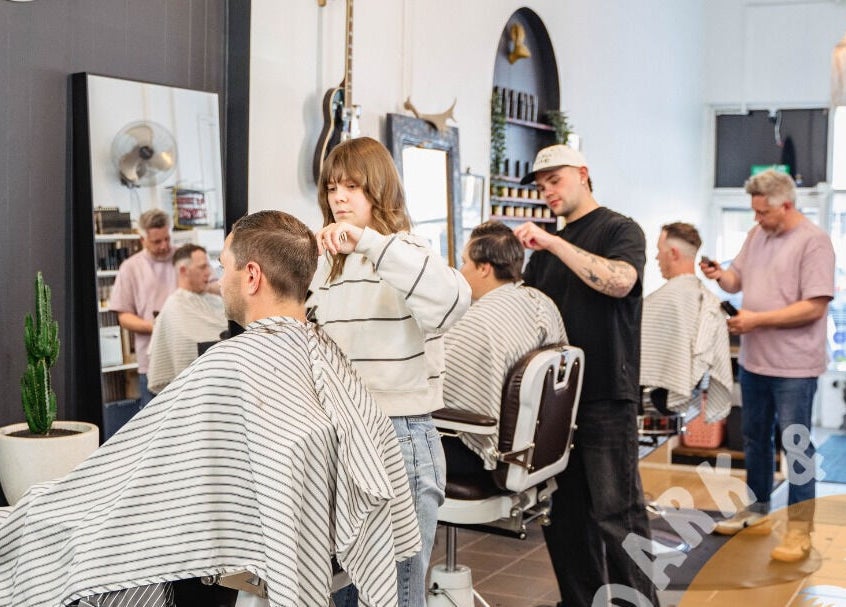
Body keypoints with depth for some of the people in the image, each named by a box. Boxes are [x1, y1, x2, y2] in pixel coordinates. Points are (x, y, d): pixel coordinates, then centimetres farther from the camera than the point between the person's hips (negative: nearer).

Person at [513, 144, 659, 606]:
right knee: (562, 513, 11)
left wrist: (553, 243, -23)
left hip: (605, 397, -6)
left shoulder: (620, 230, -1)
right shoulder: (546, 247, 18)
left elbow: (620, 282, -21)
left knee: (615, 513, -4)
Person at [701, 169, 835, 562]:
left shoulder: (813, 242, -14)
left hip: (793, 366, -7)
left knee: (796, 446, 0)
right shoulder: (757, 234, 9)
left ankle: (799, 530, 9)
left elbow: (814, 307, -20)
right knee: (754, 438, 18)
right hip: (753, 360, 8)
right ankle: (757, 511, 33)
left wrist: (756, 319, -21)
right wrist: (720, 276, -8)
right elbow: (738, 280, 15)